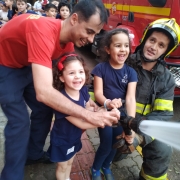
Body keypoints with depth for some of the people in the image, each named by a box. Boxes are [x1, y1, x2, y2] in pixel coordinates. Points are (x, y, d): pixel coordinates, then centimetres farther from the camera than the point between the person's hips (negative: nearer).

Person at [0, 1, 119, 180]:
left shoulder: (68, 39, -12)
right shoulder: (43, 32, -39)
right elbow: (43, 92, -48)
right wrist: (89, 115, -45)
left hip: (26, 65, 8)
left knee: (44, 109, 8)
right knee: (19, 121, -11)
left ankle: (34, 154, 30)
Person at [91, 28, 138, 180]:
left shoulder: (131, 72, -9)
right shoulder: (101, 68, -14)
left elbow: (131, 98, -20)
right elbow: (98, 92, -18)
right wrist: (108, 103, -42)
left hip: (121, 113, 3)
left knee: (115, 144, 15)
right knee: (106, 144, -1)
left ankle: (106, 166, 46)